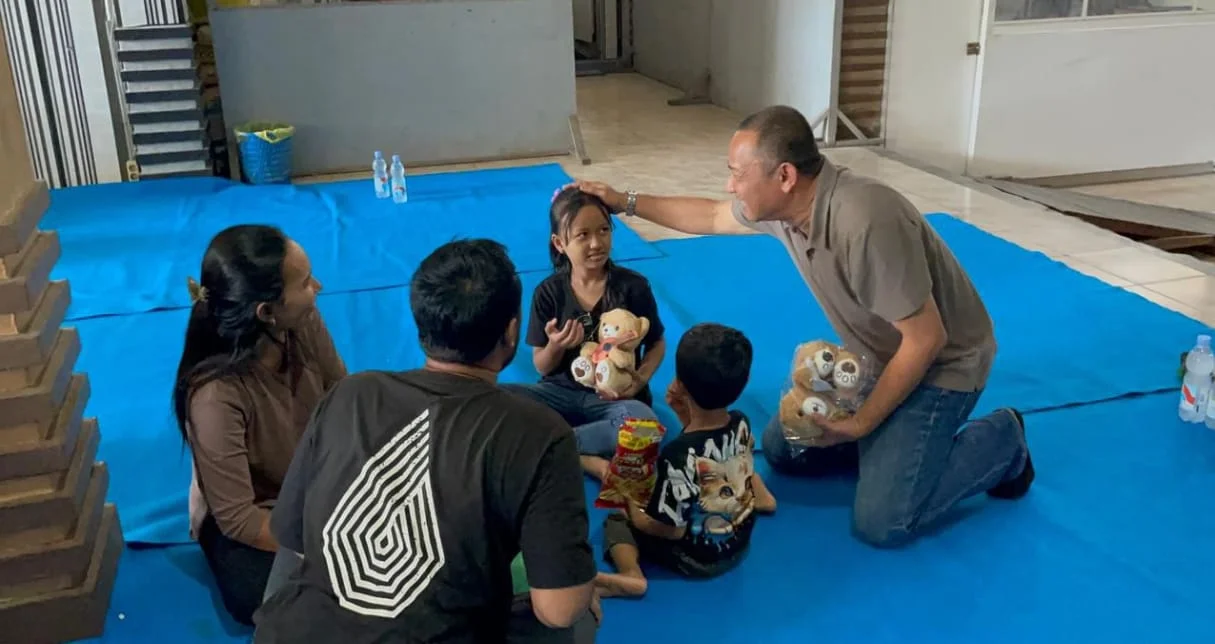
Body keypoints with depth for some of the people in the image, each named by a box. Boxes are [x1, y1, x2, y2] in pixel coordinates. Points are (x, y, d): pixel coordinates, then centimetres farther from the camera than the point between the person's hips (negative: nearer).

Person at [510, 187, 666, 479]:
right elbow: (543, 368, 2)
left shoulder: (633, 286, -6)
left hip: (615, 396, -1)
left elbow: (656, 343, 5)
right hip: (563, 391, 2)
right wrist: (555, 346, -20)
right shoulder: (549, 292, -3)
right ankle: (585, 459, -26)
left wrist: (639, 381, -14)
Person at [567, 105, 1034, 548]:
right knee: (782, 449, 7)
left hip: (940, 363, -8)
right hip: (874, 358, 8)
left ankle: (1000, 441, 6)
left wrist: (861, 423, -21)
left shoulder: (867, 224, -36)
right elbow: (710, 217, 12)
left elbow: (925, 340, -29)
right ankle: (898, 442, 19)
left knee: (881, 523, -16)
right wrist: (626, 203, 11)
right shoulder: (779, 204, -10)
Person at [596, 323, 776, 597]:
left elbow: (670, 529, -23)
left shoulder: (678, 454, -33)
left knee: (617, 521, 6)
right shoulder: (742, 424, -14)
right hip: (739, 544, 6)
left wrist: (631, 508, -7)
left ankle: (631, 575, -14)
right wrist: (686, 415, -5)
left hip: (697, 558, -6)